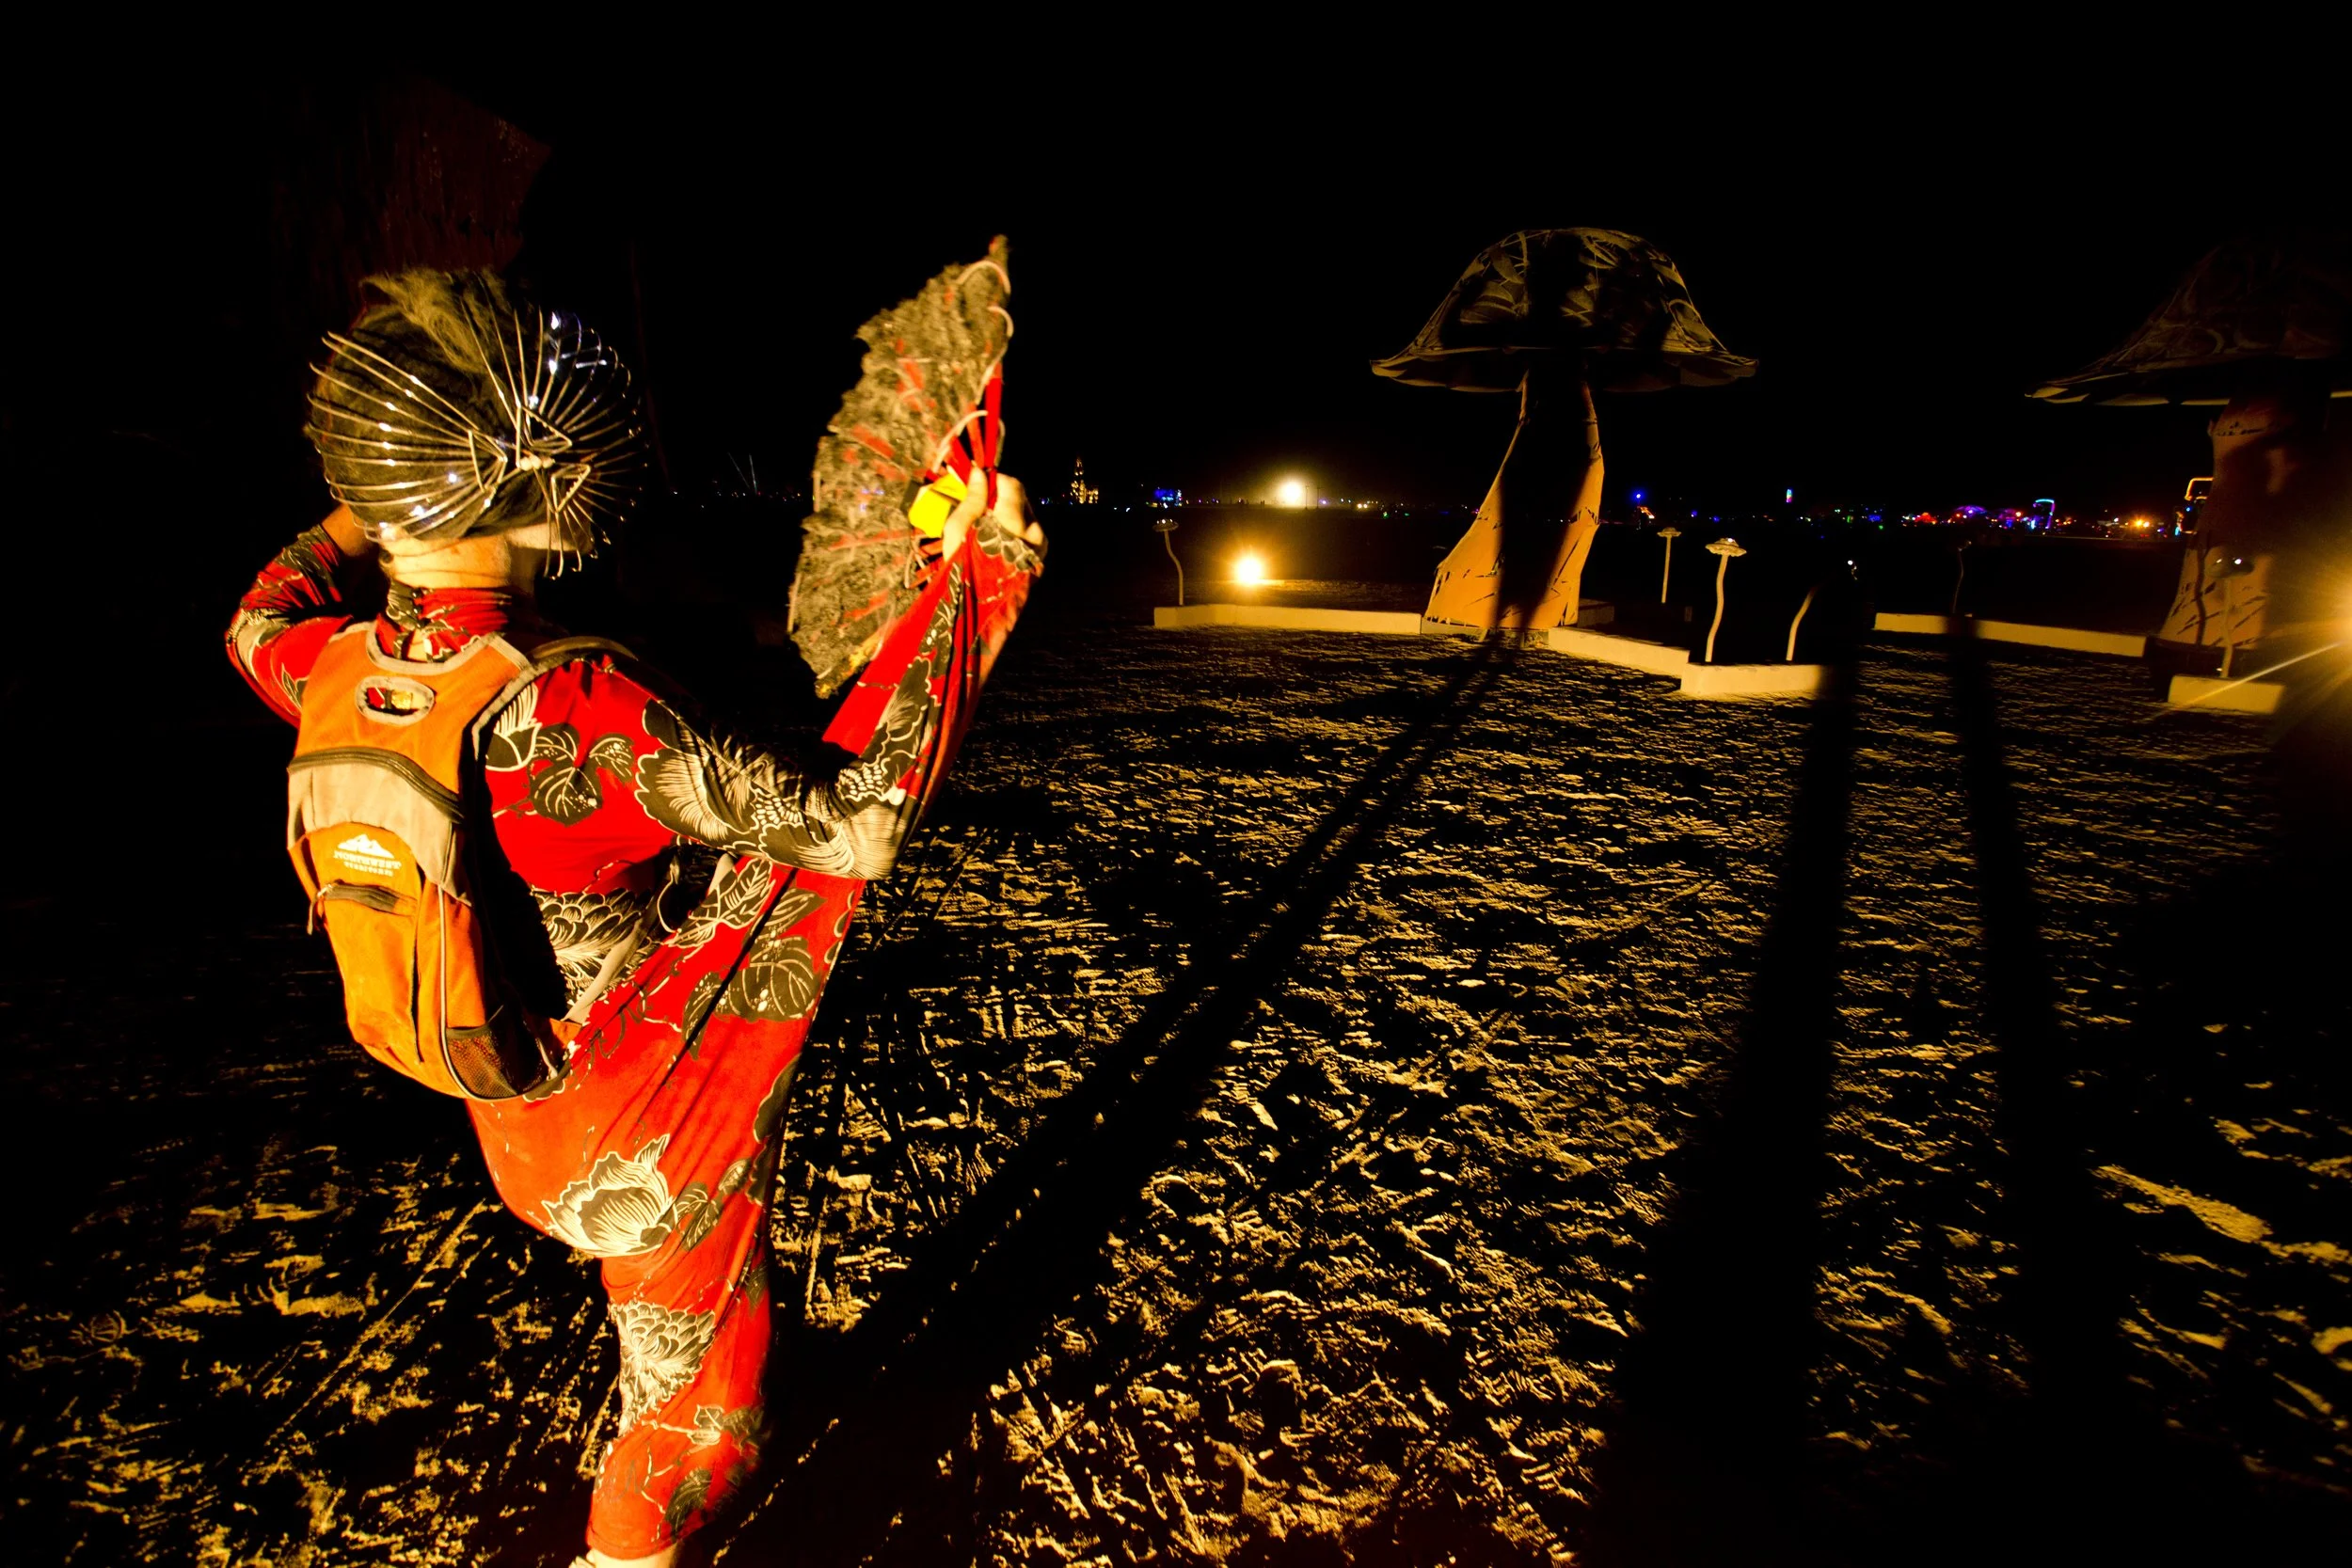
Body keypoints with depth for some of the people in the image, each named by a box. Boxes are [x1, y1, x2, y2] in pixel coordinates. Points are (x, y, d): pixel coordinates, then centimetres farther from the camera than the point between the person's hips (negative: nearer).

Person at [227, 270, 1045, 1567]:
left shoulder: (333, 674, -15)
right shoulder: (581, 715, -43)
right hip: (652, 1129, -8)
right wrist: (974, 574, -38)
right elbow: (851, 818, -43)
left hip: (516, 1113, 9)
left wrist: (342, 529, 37)